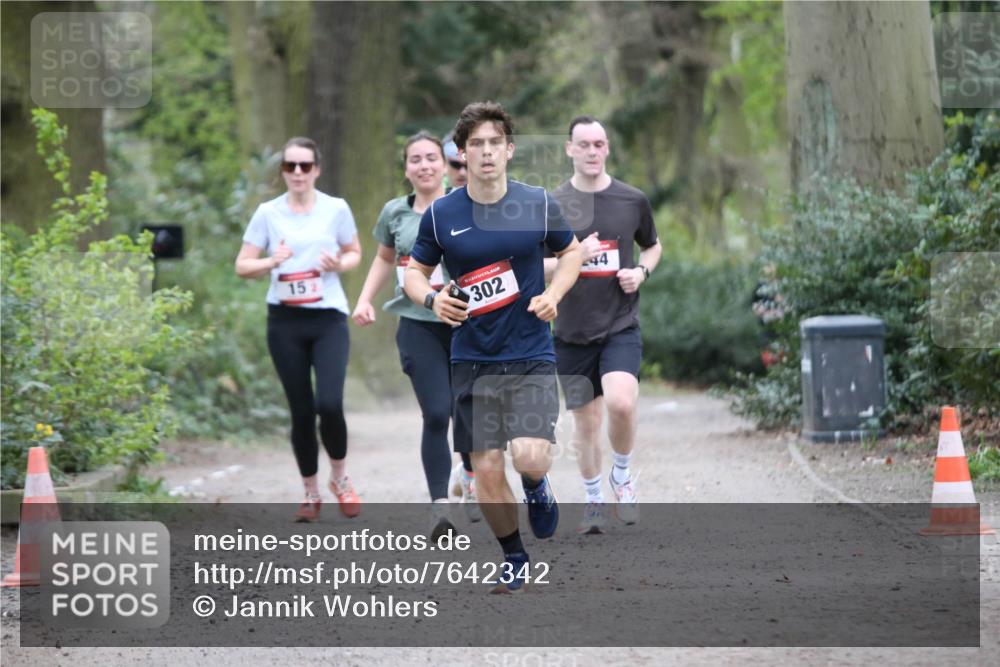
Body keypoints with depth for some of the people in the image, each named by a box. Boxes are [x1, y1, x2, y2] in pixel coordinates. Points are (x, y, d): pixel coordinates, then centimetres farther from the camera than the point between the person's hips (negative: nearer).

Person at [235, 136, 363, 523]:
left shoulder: (336, 209, 2)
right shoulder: (268, 213, 3)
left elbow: (354, 253, 14)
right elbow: (242, 266, 4)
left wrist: (339, 265, -8)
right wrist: (272, 262, -16)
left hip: (328, 318, -1)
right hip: (285, 321, 1)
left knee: (329, 404, -16)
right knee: (301, 411, 4)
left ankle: (340, 478, 10)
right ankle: (311, 494, 19)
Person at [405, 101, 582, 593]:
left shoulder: (539, 204, -2)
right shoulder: (440, 214, -2)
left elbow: (570, 252, 13)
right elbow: (414, 271, 10)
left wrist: (554, 294, -5)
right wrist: (431, 298, -12)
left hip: (530, 355, -1)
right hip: (472, 361, 2)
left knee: (529, 457, -20)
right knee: (486, 470, 1)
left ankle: (537, 486, 18)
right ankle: (513, 558, 24)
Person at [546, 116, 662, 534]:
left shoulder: (633, 200, 4)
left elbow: (653, 246, 21)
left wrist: (641, 271, -1)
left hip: (621, 327, -1)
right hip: (572, 331, 1)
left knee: (621, 403, -22)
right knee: (585, 421, 6)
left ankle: (622, 477, 5)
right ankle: (594, 499, 25)